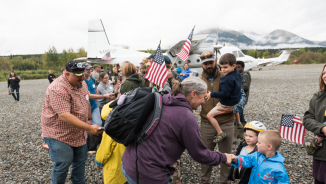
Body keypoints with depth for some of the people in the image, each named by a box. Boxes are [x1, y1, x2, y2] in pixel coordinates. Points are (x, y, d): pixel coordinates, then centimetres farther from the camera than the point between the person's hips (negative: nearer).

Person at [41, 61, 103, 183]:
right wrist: (89, 128, -35)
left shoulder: (82, 83, 0)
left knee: (80, 161, 17)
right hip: (59, 134, -8)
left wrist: (89, 119, 15)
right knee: (62, 165, -3)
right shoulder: (58, 89, -27)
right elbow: (64, 116, -34)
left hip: (79, 134, 8)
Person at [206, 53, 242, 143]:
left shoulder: (227, 79, -29)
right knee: (235, 107, 46)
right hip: (236, 101, 10)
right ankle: (239, 123, 58)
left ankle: (220, 133, -9)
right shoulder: (238, 75, 0)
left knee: (209, 115, -10)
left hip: (226, 104, -10)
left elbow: (224, 94, -31)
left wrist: (211, 94, -24)